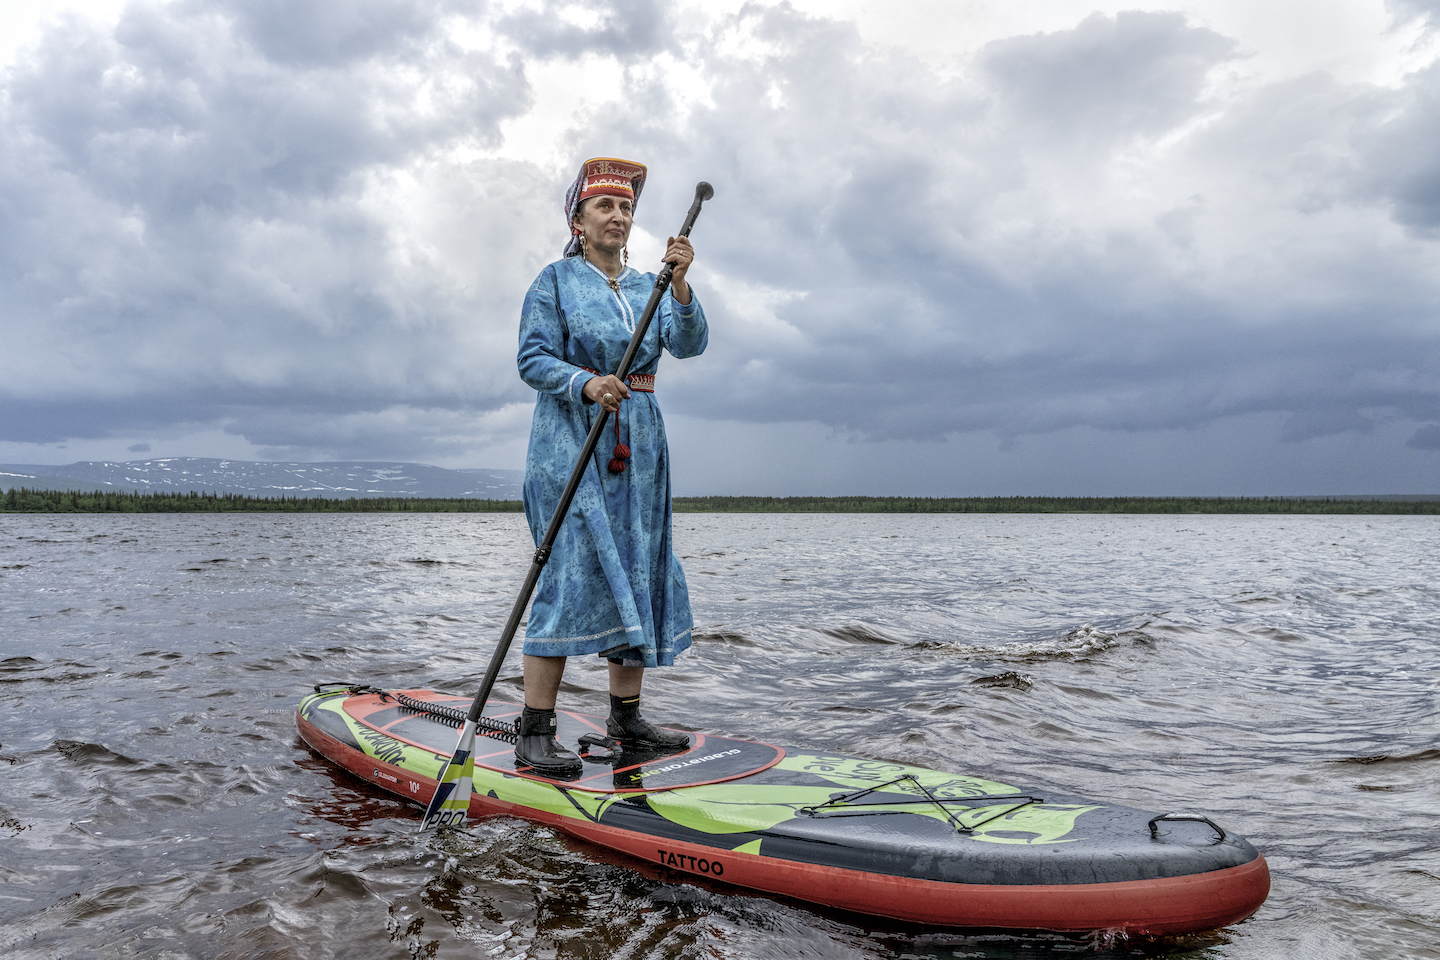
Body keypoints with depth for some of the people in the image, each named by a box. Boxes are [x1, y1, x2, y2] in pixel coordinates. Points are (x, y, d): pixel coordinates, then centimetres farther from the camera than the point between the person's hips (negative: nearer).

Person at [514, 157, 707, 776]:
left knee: (639, 571, 5)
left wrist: (679, 283, -17)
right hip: (572, 437, -6)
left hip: (639, 440, 6)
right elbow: (532, 358, -6)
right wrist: (586, 383, -24)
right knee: (572, 571, -13)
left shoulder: (649, 287, 16)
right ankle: (535, 734, -9)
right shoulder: (556, 280, 4)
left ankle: (626, 718, 14)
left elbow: (688, 343, -1)